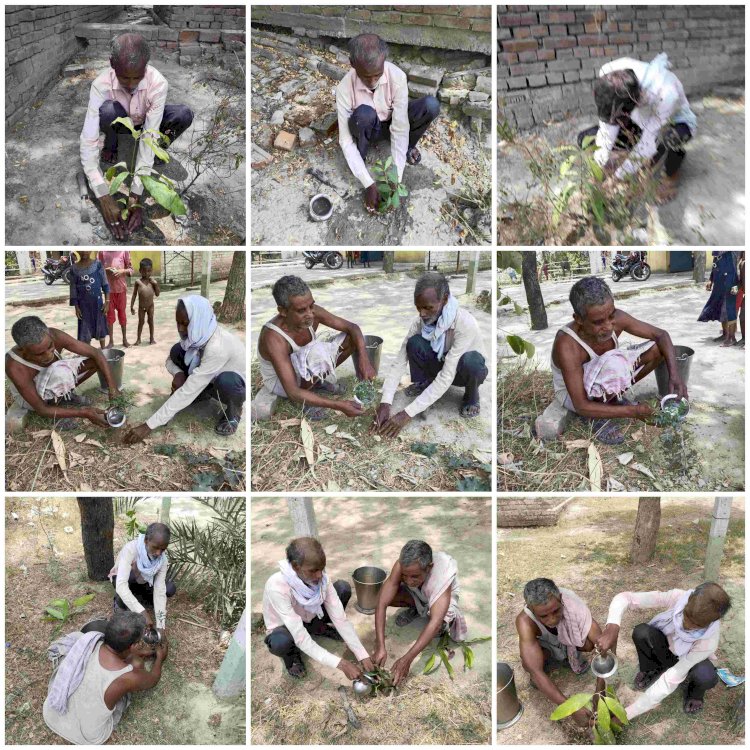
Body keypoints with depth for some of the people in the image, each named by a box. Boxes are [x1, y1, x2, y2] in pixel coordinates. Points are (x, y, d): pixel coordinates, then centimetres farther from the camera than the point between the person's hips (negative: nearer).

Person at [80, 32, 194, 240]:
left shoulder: (158, 83, -34)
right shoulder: (101, 84, -34)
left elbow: (149, 138, -37)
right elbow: (88, 141, -39)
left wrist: (136, 194, -44)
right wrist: (104, 196, -50)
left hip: (147, 121, 0)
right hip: (119, 122, 0)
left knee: (184, 114, -31)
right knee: (108, 110, -37)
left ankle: (161, 147, -1)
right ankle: (111, 145, -4)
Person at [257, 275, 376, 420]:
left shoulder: (313, 313, -22)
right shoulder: (274, 338, -39)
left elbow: (353, 327, -10)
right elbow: (293, 392, -41)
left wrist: (364, 359, -29)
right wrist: (338, 405, -46)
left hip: (305, 370, 7)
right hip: (280, 380, -7)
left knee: (352, 337, -4)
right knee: (317, 352, -37)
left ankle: (319, 380, 13)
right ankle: (305, 401, -10)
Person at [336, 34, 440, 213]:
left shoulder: (397, 77, -30)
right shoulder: (344, 89, -31)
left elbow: (400, 129, -28)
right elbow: (345, 140, -28)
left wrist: (396, 179, -33)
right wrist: (369, 184, -34)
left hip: (392, 123, 1)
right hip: (366, 129, -1)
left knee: (431, 105, -28)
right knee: (364, 114, -39)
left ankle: (408, 146, 0)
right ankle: (360, 157, -10)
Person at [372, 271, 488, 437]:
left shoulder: (465, 324, -37)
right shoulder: (421, 320, -21)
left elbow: (447, 377, -40)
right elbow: (400, 361, -21)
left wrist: (408, 413, -44)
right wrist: (385, 402, -35)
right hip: (440, 364, 3)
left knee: (471, 360, -40)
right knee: (414, 343, -28)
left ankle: (471, 396, -7)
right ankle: (424, 383, 2)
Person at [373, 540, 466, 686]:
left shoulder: (443, 574, -44)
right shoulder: (403, 565, -37)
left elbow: (435, 622, -49)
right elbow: (382, 603, -37)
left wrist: (407, 659, -54)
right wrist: (380, 647, -46)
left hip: (443, 595, -3)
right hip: (416, 594, 3)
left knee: (439, 623, -34)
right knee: (389, 596, -26)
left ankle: (443, 624, 3)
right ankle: (415, 608, 6)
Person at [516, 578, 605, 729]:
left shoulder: (573, 605, -40)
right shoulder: (525, 621, -42)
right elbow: (536, 671, -46)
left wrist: (600, 691, -48)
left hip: (569, 637, 2)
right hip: (543, 643, -2)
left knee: (590, 644, -29)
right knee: (529, 664, -32)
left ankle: (572, 655, 6)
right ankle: (546, 659, 4)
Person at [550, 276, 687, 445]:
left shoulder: (617, 319, -23)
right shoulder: (567, 345, -39)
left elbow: (661, 335, -10)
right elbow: (581, 406, -36)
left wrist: (674, 374, -26)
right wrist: (631, 411, -35)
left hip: (603, 385, 6)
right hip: (573, 393, -6)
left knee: (657, 348, -7)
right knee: (615, 363, -37)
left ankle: (614, 397, 9)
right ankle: (596, 417, -10)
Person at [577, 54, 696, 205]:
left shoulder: (666, 93, -45)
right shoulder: (608, 73, -33)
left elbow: (650, 139, -33)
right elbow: (607, 120, -19)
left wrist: (621, 173, -26)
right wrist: (602, 155, -23)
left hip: (675, 122, -5)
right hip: (641, 122, 5)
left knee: (670, 137, -43)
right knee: (585, 139, -9)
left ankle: (670, 177, -5)